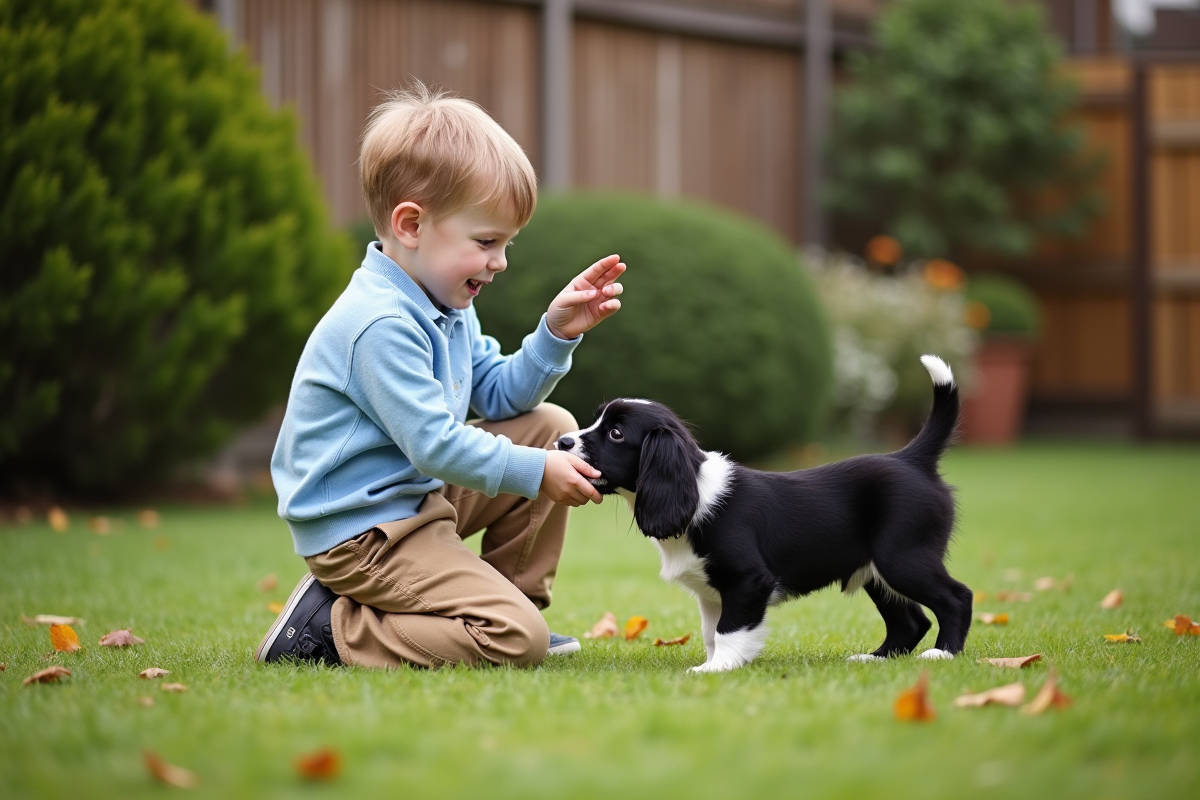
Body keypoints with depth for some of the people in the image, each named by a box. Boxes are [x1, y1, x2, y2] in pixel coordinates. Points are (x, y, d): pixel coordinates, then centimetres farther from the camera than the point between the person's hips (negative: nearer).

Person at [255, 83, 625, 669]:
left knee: (552, 427, 12)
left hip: (418, 497, 11)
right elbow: (436, 445, -25)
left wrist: (556, 331, 2)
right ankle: (328, 627, -12)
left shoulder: (446, 307, 10)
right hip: (359, 529, -11)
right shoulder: (380, 325, -24)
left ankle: (509, 598, 15)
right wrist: (535, 472, -16)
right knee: (517, 642, -21)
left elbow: (499, 396, 16)